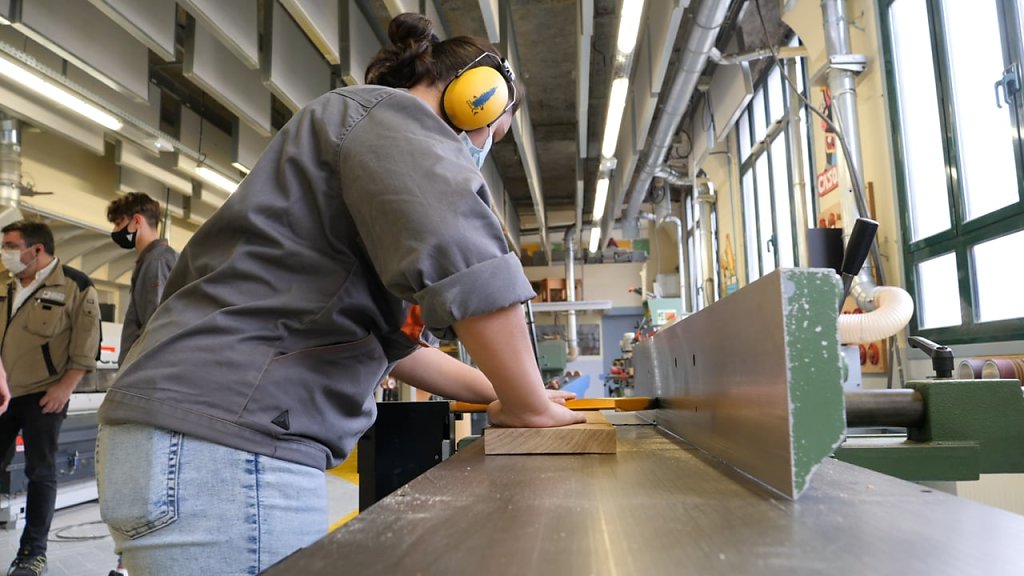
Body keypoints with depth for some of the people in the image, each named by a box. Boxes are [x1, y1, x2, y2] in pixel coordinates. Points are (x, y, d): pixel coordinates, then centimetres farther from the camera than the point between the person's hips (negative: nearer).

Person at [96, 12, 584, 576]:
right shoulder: (387, 113, -5)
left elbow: (391, 340, 26)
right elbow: (467, 266, -23)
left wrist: (501, 395, 24)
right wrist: (528, 407, -8)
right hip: (224, 443, -11)